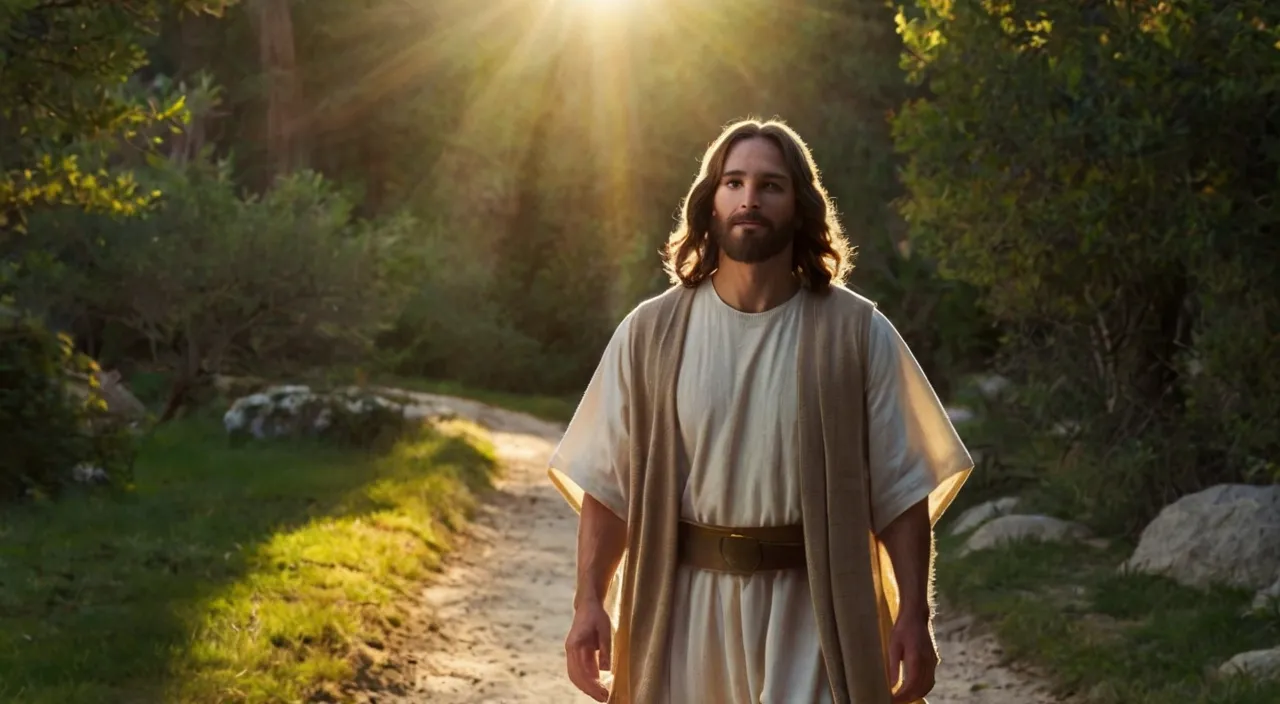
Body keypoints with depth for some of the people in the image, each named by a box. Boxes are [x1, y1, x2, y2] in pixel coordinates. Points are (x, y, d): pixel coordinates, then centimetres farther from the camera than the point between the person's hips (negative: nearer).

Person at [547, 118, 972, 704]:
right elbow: (608, 484, 3)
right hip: (686, 612, 2)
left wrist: (914, 613, -7)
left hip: (811, 613, -2)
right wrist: (590, 601, -5)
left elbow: (900, 488, -1)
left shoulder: (857, 333, -1)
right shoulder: (650, 335, 3)